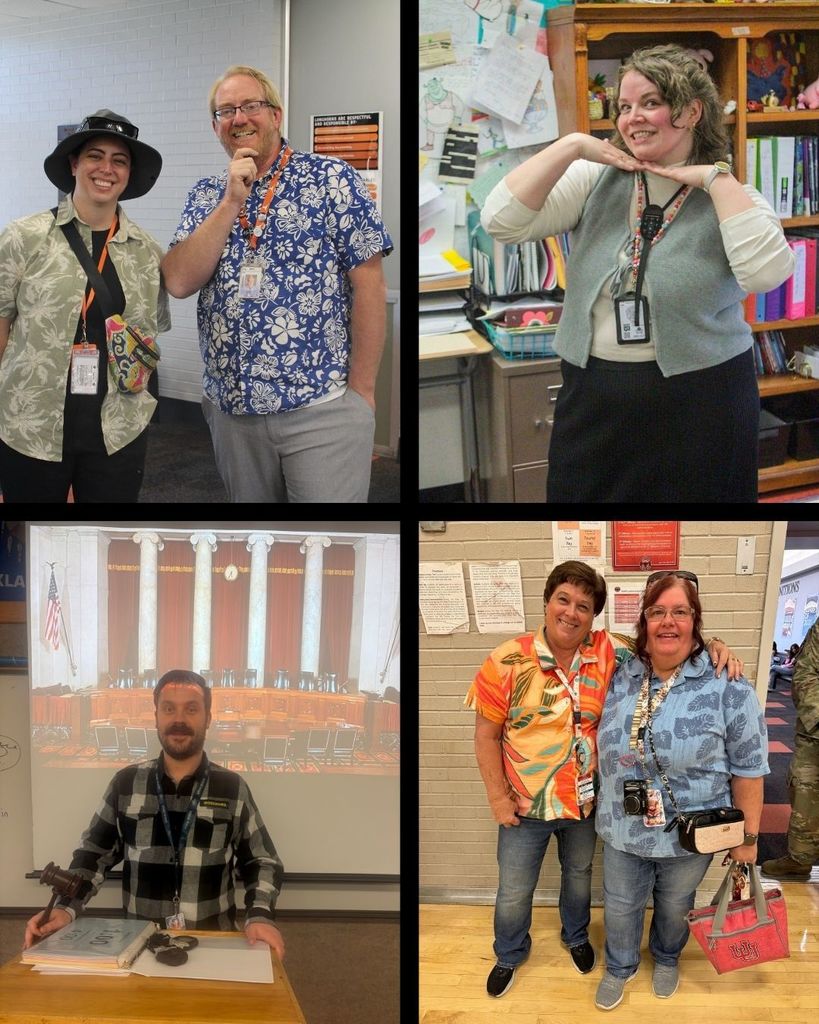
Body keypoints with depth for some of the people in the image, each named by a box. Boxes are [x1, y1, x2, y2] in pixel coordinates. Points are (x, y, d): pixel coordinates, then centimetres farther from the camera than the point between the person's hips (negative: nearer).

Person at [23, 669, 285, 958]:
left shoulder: (233, 788, 3)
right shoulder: (126, 783, 6)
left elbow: (262, 862, 6)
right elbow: (93, 854, 12)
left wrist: (259, 917, -11)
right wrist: (65, 907, -4)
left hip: (213, 943, -1)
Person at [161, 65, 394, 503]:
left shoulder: (331, 179, -2)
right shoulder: (206, 196, 11)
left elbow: (369, 284, -6)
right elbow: (179, 282, -3)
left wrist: (361, 392, -9)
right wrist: (232, 201, -9)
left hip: (322, 406, -4)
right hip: (231, 408, 4)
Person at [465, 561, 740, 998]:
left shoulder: (609, 652, -12)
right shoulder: (508, 661, -19)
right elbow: (487, 735, -12)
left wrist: (713, 648, -24)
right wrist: (498, 798, -12)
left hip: (586, 800, 3)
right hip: (526, 805, -2)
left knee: (579, 874, 28)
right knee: (514, 891, 16)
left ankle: (576, 937, 56)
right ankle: (510, 955, 45)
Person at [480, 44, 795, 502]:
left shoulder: (730, 196, -2)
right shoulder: (596, 181, 4)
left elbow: (767, 273, -22)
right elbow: (502, 221, -6)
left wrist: (716, 179, -16)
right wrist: (572, 146, -9)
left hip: (700, 401, -2)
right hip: (594, 398, 3)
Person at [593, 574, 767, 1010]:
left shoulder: (727, 686, -18)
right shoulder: (620, 677, -4)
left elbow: (748, 768, -12)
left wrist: (747, 837, -7)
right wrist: (604, 805, 10)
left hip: (689, 836, -2)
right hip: (623, 830, 3)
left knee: (674, 906, 21)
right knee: (620, 906, 18)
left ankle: (666, 958, 50)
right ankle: (620, 966, 45)